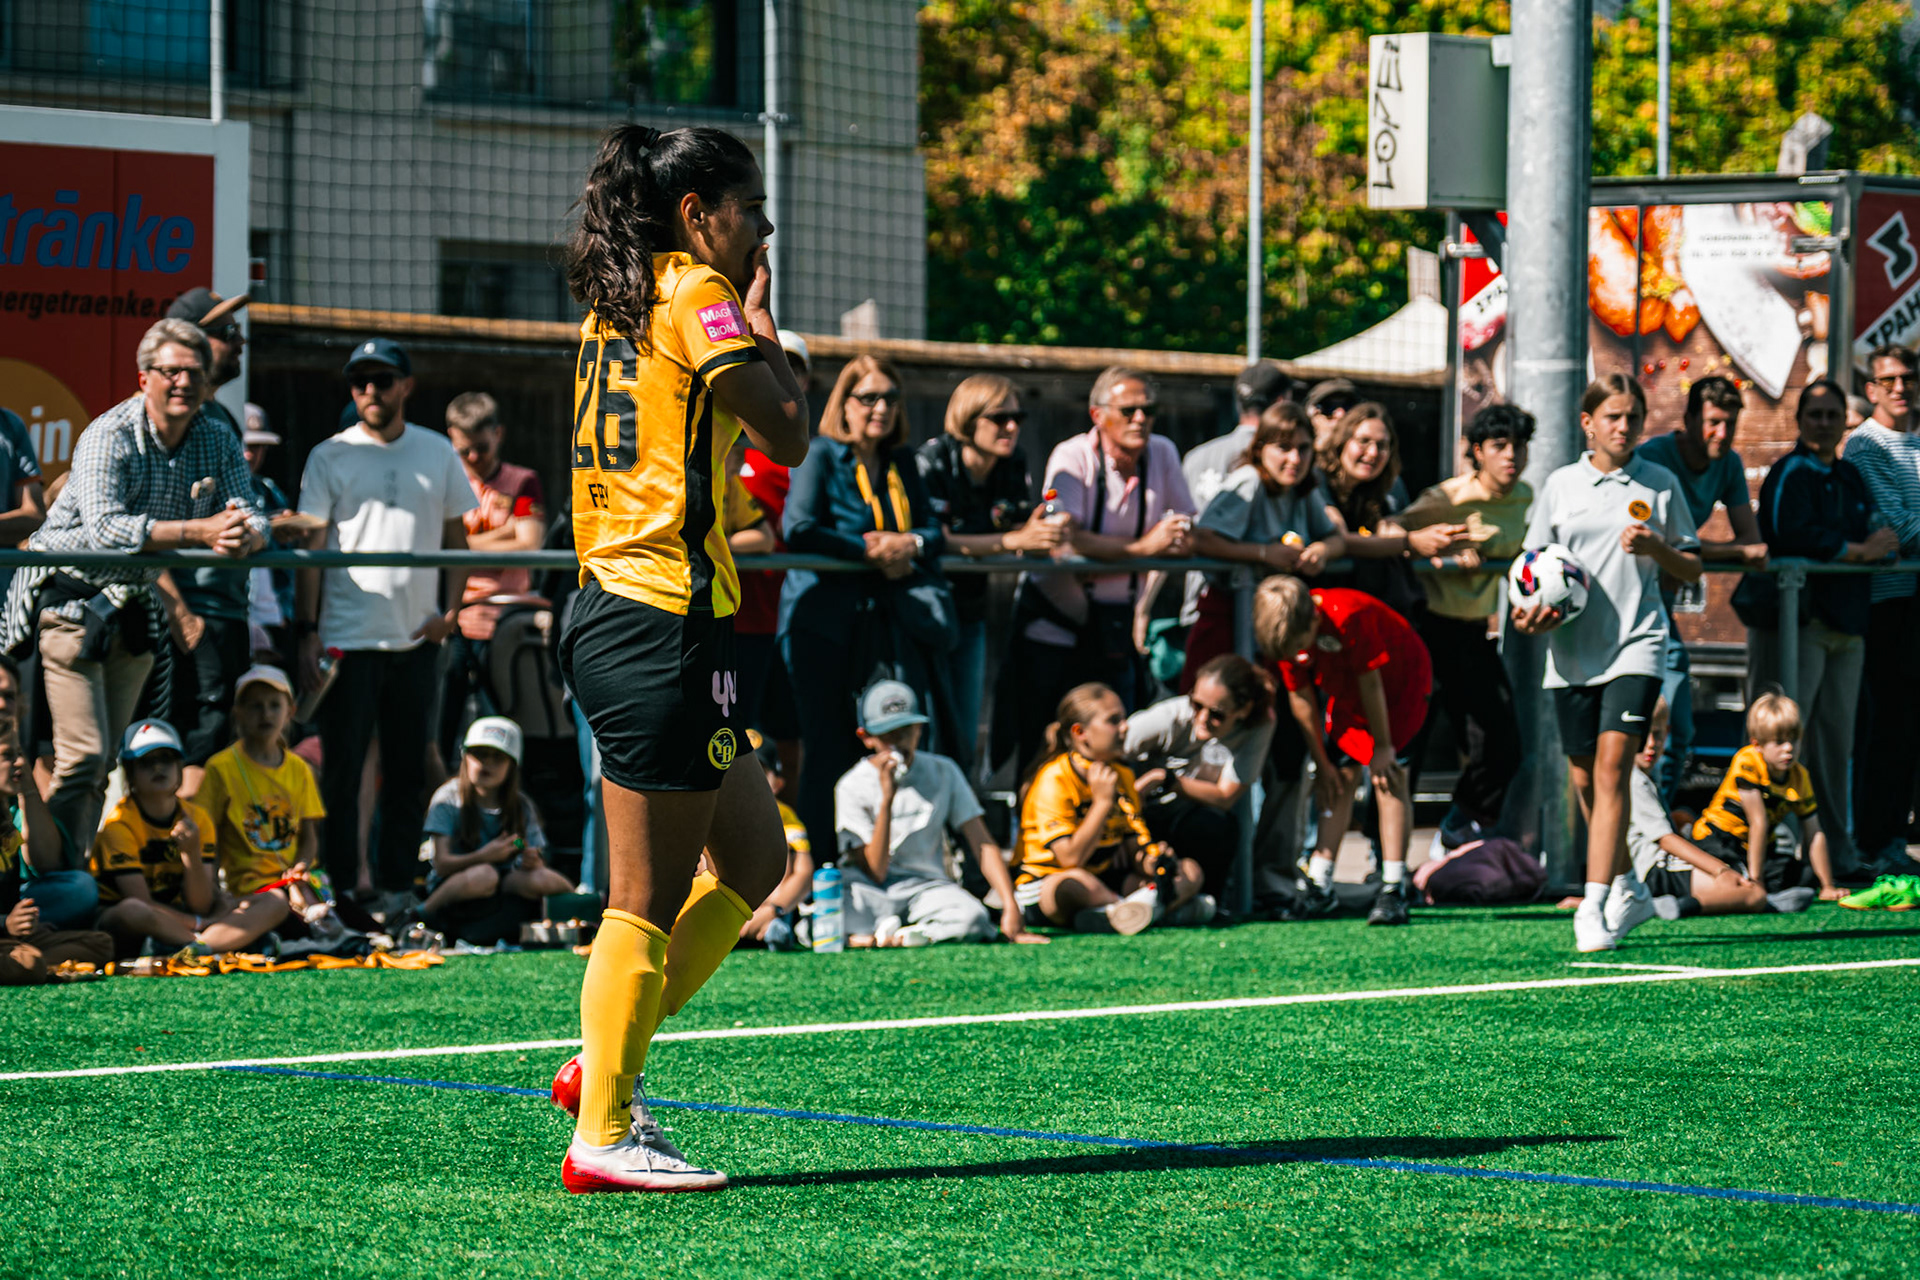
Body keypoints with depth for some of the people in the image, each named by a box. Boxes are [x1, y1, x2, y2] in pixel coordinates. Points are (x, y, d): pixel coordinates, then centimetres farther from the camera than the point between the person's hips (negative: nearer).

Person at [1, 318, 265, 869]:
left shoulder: (218, 442, 0)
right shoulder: (108, 436, -19)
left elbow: (251, 517, -5)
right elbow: (104, 527, -33)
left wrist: (245, 536, -32)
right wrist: (203, 531, -38)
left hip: (136, 610, 7)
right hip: (72, 599, -7)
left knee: (108, 760, 8)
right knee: (84, 756, -15)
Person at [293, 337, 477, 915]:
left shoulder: (437, 453, 9)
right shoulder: (329, 457, 2)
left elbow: (456, 536, 14)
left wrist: (451, 608, 0)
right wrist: (306, 633, -7)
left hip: (417, 640, 3)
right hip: (349, 640, -3)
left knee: (408, 772, 7)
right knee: (341, 771, -2)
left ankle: (395, 885, 14)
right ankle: (341, 888, 4)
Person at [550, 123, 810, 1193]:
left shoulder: (618, 302, 16)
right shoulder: (696, 294, -10)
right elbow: (787, 433, -11)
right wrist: (764, 327, 1)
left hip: (613, 611, 10)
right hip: (666, 620, -10)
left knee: (755, 855, 16)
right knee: (649, 900, -4)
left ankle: (606, 1063, 16)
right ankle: (604, 1136, -1)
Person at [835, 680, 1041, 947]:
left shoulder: (943, 772, 4)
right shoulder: (852, 786, -5)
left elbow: (982, 844, 0)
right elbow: (874, 872, -12)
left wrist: (1010, 907, -14)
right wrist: (886, 799, -21)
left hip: (926, 884, 3)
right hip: (869, 888, -3)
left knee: (973, 917, -34)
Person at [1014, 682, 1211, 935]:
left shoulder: (1122, 776, 8)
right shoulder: (1054, 780, -17)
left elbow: (1133, 844, 6)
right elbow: (1071, 858, -25)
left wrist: (1147, 862, -18)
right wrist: (1102, 802, -23)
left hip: (1103, 883, 8)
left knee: (1190, 871, -3)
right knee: (1072, 883, -44)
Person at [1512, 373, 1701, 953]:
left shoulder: (1661, 485, 5)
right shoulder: (1560, 485, 8)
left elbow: (1692, 569, 11)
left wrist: (1656, 548, -9)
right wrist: (1531, 610, -6)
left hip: (1636, 644, -3)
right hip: (1572, 649, 3)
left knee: (1612, 765, -16)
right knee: (1585, 779, 8)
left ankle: (1594, 908, -19)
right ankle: (1628, 889, 28)